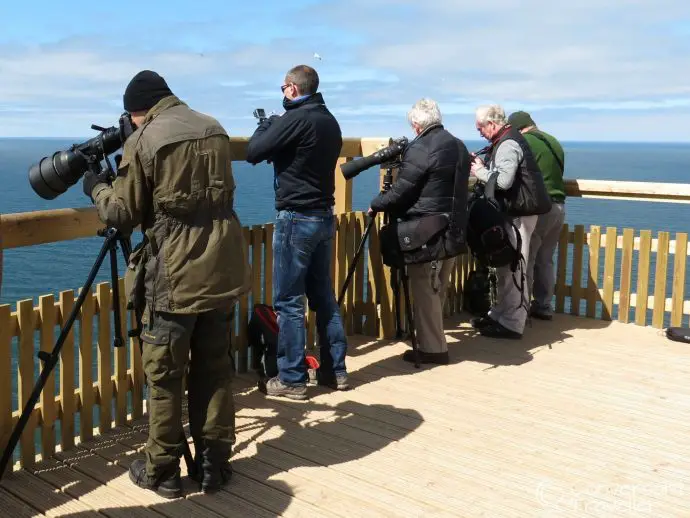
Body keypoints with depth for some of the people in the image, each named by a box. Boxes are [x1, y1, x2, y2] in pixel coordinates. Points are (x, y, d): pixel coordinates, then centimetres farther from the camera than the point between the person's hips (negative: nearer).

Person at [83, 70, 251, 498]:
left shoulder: (143, 142, -6)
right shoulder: (216, 131, 11)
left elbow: (123, 215, -2)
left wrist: (96, 187, 18)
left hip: (176, 273, -5)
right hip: (223, 267, 5)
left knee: (164, 374, 7)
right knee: (215, 368, 13)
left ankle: (162, 471, 17)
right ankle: (214, 463, 21)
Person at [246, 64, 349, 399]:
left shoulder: (295, 119, -15)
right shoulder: (330, 121, 10)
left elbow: (253, 153, -11)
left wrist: (266, 125, 6)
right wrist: (275, 127, 15)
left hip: (296, 218, -8)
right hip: (325, 217, 8)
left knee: (288, 301, -1)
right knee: (324, 296, 14)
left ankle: (292, 379, 3)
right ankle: (335, 370, 20)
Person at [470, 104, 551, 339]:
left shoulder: (508, 144, -16)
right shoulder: (508, 140, 16)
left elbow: (503, 180, -26)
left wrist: (480, 172, -12)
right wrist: (484, 166, 4)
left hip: (519, 214, -11)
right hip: (516, 211, 11)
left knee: (512, 268, -7)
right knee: (506, 266, 16)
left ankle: (512, 324, -2)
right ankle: (500, 314, 26)